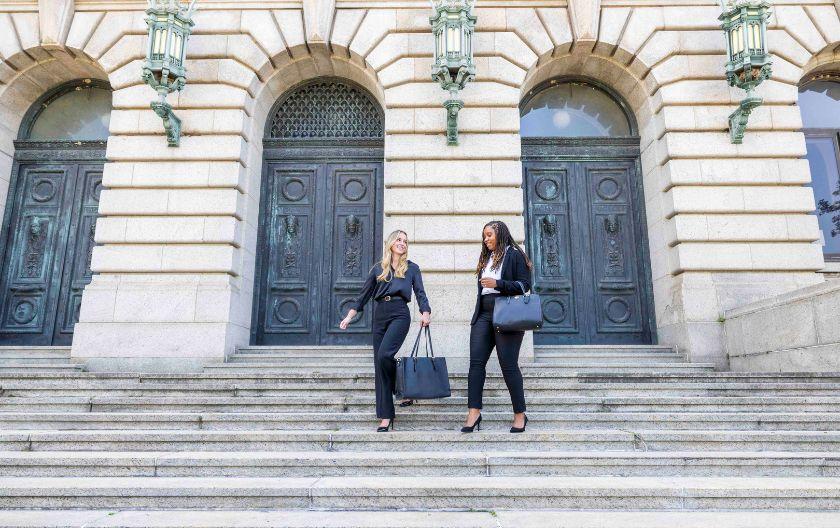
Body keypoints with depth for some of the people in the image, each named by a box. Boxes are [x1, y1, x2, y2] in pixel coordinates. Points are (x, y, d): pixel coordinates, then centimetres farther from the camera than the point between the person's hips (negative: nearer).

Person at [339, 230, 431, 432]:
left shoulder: (412, 268, 11)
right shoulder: (378, 268, 15)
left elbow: (420, 293, 5)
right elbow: (364, 294, 16)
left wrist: (425, 313, -13)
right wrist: (349, 316, 10)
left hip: (400, 314, -3)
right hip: (380, 315, 3)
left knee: (384, 354, -25)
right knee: (379, 363, 0)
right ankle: (386, 415, 8)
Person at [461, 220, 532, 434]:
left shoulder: (515, 254, 1)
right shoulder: (486, 258, 22)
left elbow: (524, 285, -7)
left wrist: (498, 284, -17)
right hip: (483, 314, 7)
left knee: (509, 365, -3)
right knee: (476, 362, -4)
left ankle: (520, 414, 9)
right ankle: (474, 412, -3)